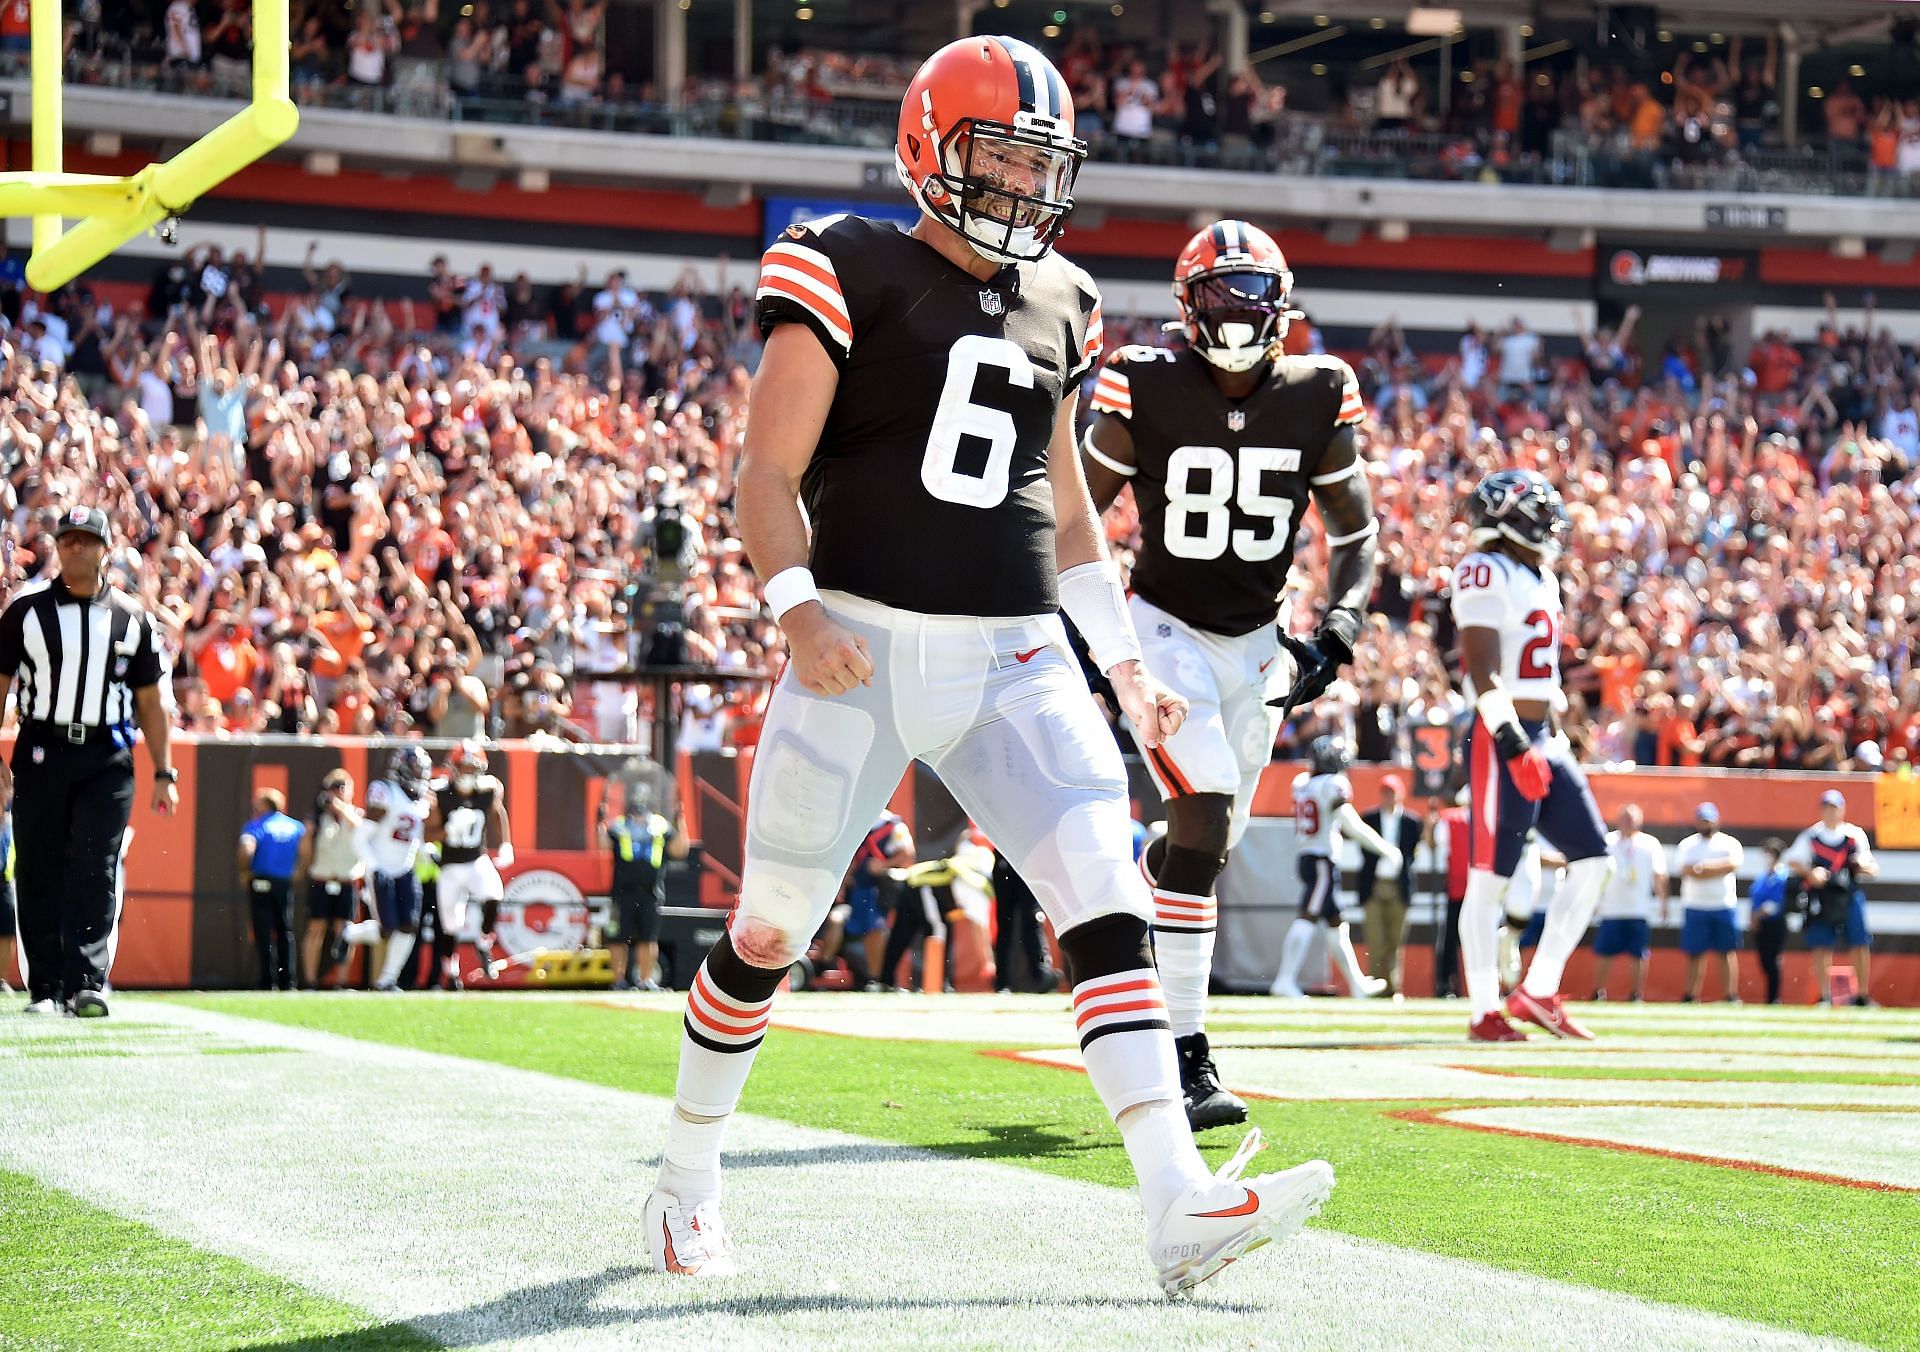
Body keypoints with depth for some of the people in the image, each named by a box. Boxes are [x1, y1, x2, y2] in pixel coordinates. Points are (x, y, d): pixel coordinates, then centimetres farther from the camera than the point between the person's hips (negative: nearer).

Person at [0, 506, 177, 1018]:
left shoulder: (131, 617, 10)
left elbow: (150, 702, 13)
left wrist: (163, 773, 7)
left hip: (106, 759, 0)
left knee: (97, 873, -10)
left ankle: (87, 983, -13)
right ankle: (45, 988, 6)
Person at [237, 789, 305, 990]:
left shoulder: (256, 826, -7)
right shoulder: (297, 826, 8)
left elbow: (247, 849, -24)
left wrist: (244, 872, -9)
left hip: (261, 883, -4)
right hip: (286, 883, 4)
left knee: (264, 934, -1)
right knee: (285, 932, 12)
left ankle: (269, 982, -4)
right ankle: (287, 981, 10)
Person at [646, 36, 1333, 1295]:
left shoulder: (1058, 305, 14)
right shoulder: (848, 273, -5)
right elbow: (768, 475, -6)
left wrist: (1124, 662, 19)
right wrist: (798, 609, -22)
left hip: (1015, 659, 4)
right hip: (866, 647, -4)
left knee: (1107, 898, -13)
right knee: (770, 930, 7)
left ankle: (1180, 1203, -22)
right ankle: (687, 1183, 29)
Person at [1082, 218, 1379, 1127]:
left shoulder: (1317, 400, -6)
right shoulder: (1147, 392, -15)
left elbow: (1357, 532, 6)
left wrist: (1336, 635, -9)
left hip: (1255, 642, 5)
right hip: (1164, 630, -5)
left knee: (1213, 838, 12)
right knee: (1204, 812, -21)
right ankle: (1183, 1055, -19)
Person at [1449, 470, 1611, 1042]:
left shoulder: (1542, 578, 18)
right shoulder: (1486, 572, -11)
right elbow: (1483, 671, -18)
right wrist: (1515, 744, -24)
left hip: (1542, 737, 10)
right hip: (1502, 739, -10)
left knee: (1592, 860, 6)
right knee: (1489, 877, -5)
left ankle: (1538, 992, 9)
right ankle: (1485, 1012, -1)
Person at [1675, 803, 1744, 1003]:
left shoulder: (1729, 843, 6)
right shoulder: (1687, 845, 6)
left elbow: (1733, 865, -13)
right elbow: (1686, 870, -10)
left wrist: (1703, 867, -12)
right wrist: (1718, 867, -10)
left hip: (1724, 906, -1)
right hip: (1695, 907, 1)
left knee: (1727, 951, -2)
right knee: (1695, 953, 2)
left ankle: (1731, 995, -2)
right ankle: (1691, 996, 6)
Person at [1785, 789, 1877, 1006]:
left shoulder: (1856, 835, 8)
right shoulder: (1811, 836, 5)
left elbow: (1873, 870, 8)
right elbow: (1793, 862, 3)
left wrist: (1864, 866, -15)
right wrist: (1810, 873, -16)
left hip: (1849, 896, 1)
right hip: (1820, 897, -1)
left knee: (1861, 944, -4)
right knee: (1821, 947, -3)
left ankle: (1862, 995, 5)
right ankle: (1824, 996, 3)